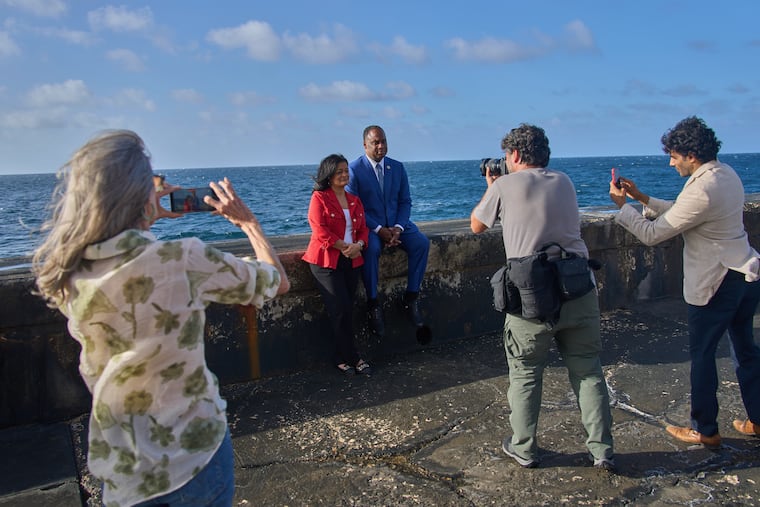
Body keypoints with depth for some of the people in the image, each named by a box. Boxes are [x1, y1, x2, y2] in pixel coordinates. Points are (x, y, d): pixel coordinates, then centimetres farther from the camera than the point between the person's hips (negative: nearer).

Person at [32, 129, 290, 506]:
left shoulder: (63, 277, -10)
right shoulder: (185, 259, -25)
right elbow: (279, 282, -8)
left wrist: (148, 221, 15)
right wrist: (248, 221, 5)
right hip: (193, 454, -4)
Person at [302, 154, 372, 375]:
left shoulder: (354, 200, 15)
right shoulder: (319, 197, -3)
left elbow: (363, 228, 13)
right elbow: (320, 230, -13)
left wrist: (358, 245, -9)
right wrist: (344, 247, -15)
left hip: (351, 261, 6)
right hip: (326, 260, -5)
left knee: (346, 310, 7)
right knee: (341, 309, -8)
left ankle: (342, 358, 17)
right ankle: (352, 357, 4)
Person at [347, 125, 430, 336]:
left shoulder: (397, 167, 8)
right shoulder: (354, 169, -5)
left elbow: (405, 201, 8)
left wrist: (398, 228, -11)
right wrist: (378, 229, -20)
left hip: (396, 223, 4)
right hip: (368, 225, -4)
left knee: (421, 242, -21)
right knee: (371, 248, -36)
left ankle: (411, 298, -10)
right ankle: (373, 304, -21)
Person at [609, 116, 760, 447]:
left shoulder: (701, 190, -23)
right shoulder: (727, 174, 6)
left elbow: (652, 234, -18)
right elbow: (680, 214, 15)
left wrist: (622, 205, -6)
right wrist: (643, 199, 11)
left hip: (718, 282, -9)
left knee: (702, 354, 3)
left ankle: (705, 430, 15)